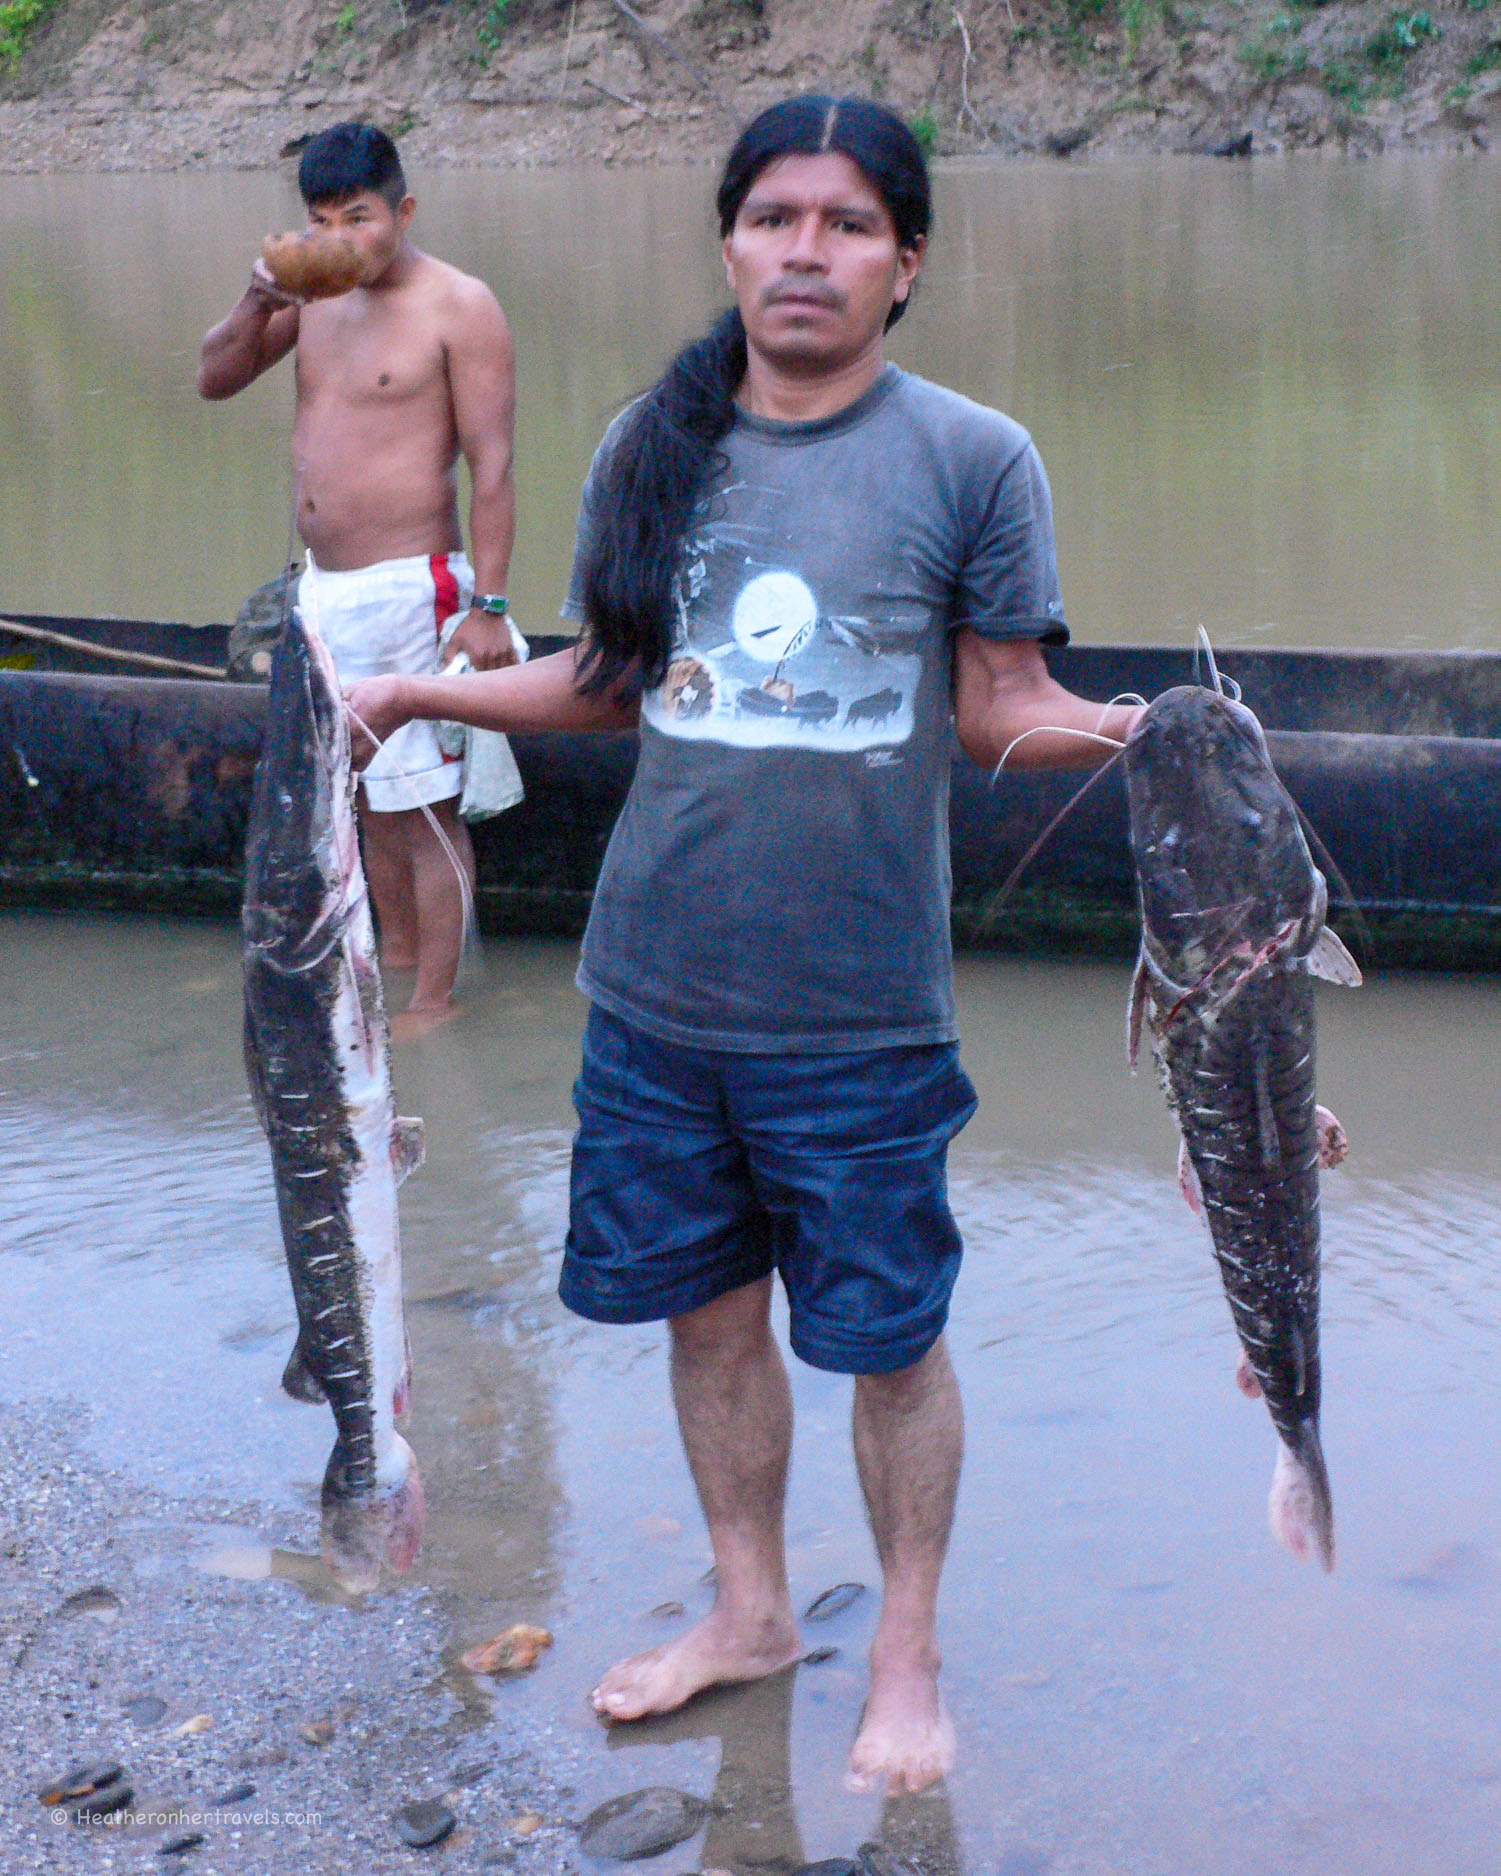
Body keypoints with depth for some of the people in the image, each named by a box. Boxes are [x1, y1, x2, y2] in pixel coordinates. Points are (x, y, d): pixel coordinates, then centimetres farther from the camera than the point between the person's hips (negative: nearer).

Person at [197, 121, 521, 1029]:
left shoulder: (459, 307, -11)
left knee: (424, 804, -2)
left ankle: (435, 1004, 6)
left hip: (407, 588, -7)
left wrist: (488, 604, -17)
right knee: (369, 790, 18)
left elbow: (492, 464, -13)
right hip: (322, 583, 7)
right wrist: (259, 300, -7)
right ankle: (397, 955, 32)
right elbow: (216, 379, 12)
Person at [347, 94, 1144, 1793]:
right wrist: (430, 693, 6)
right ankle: (750, 1608, 40)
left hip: (863, 1011, -3)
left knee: (887, 1336, 8)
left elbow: (1002, 711, -3)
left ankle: (908, 1656, 30)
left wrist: (1127, 727, -22)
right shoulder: (651, 449, 4)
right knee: (705, 1306, 17)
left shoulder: (974, 459, -6)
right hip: (656, 994, 4)